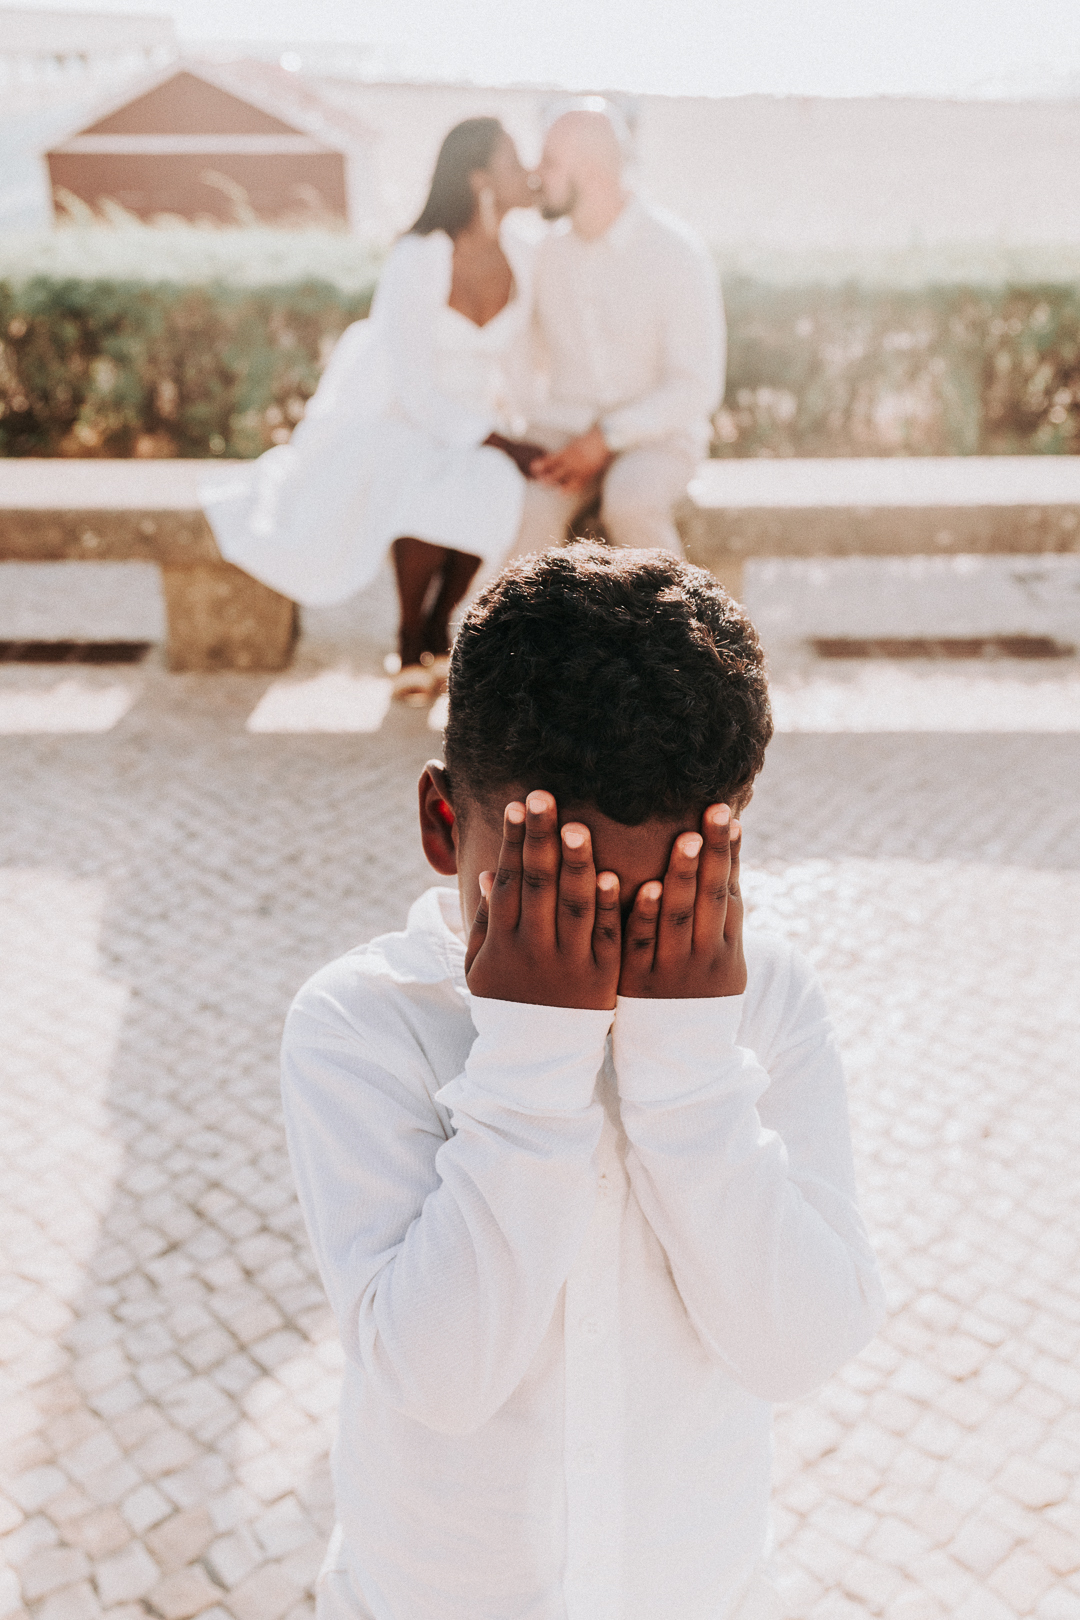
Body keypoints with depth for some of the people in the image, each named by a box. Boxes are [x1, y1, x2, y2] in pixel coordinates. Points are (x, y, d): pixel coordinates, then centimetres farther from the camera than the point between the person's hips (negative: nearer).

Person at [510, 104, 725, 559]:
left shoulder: (677, 253, -10)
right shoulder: (548, 254, 5)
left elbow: (697, 388, -13)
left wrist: (605, 438, -21)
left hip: (657, 436, -3)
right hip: (566, 433, 3)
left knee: (629, 504, -37)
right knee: (524, 510, -31)